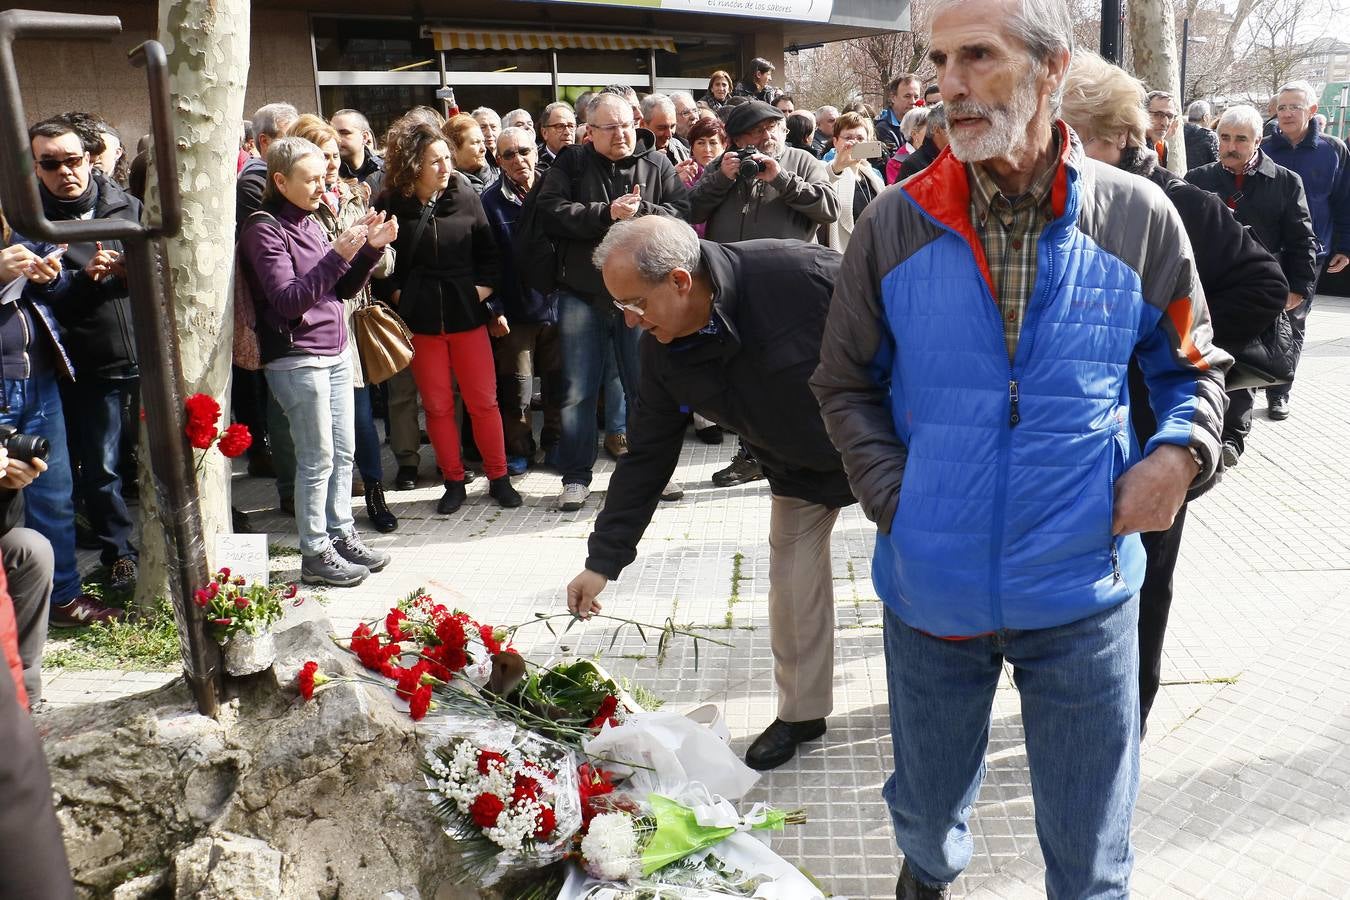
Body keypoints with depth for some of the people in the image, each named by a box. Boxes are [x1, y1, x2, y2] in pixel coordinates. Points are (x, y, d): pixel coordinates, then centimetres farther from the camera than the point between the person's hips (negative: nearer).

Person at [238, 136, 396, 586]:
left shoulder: (310, 221, 11)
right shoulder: (264, 228, -11)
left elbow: (344, 289, 14)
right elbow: (288, 300, -20)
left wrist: (371, 249, -1)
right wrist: (337, 255, -26)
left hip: (335, 352, 7)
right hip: (296, 359, -7)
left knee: (343, 452, 12)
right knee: (318, 458, -2)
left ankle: (341, 534, 25)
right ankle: (315, 554, 10)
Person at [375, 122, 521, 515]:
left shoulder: (465, 196, 1)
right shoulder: (391, 206, -3)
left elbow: (490, 255, 7)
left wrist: (480, 293, -3)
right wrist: (399, 297, -7)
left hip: (467, 315, 1)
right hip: (420, 320, 0)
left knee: (483, 400, 3)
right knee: (437, 405, 6)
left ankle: (498, 478, 16)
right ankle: (454, 482, 18)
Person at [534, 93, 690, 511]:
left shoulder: (657, 164, 6)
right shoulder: (570, 163, 3)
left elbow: (684, 210, -4)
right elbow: (550, 212, -10)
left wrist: (640, 211, -17)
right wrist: (607, 213, -16)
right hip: (582, 296, 0)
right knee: (578, 392, 5)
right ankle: (576, 476, 17)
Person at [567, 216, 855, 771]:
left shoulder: (800, 276, -37)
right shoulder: (663, 352, -16)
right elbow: (647, 456, -8)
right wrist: (604, 559, -8)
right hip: (799, 473, 4)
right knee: (793, 584, 5)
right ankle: (801, 712, 26)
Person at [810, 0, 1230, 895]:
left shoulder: (1138, 218, -4)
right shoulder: (895, 225, -5)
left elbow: (1192, 365, 9)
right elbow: (847, 385, 4)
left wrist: (1180, 451, -11)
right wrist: (897, 502, -8)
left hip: (1083, 592, 0)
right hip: (931, 589, 1)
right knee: (927, 805, 24)